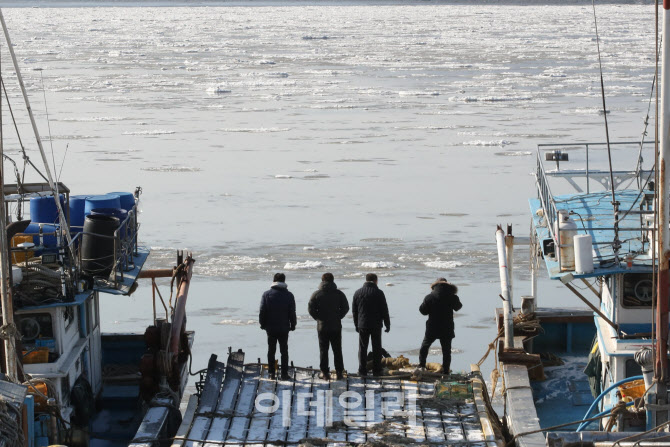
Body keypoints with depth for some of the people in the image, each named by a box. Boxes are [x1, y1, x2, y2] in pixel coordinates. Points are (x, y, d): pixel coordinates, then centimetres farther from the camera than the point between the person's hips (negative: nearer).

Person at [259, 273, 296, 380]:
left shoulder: (267, 294, -4)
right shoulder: (289, 295, -4)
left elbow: (262, 311, -4)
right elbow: (292, 312, -2)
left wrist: (262, 324, 7)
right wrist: (293, 325, 8)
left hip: (270, 327, 0)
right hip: (284, 328, 0)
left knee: (271, 351, 10)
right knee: (284, 351, 7)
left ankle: (271, 373, 9)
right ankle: (284, 374, 4)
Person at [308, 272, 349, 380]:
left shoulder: (316, 294, -4)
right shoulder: (339, 294, -2)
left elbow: (311, 309, -8)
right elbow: (345, 308, -2)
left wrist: (318, 318, 5)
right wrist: (338, 317, 8)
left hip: (322, 327, -1)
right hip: (336, 326, 1)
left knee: (323, 350, 7)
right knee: (337, 350, 7)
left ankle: (324, 372, 5)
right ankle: (339, 372, 4)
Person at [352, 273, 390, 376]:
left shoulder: (358, 293, 3)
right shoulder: (379, 293, -7)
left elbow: (354, 310, 8)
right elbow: (384, 310, -5)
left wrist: (356, 324, 16)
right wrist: (387, 324, 4)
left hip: (362, 325, 2)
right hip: (376, 325, -2)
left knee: (362, 348, 7)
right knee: (376, 348, 6)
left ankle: (362, 370, 5)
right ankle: (376, 370, 5)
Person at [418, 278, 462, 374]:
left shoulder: (429, 297, -8)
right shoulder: (452, 297, -8)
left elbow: (423, 311, -1)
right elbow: (458, 307, 11)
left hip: (432, 328, 0)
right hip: (447, 330, 0)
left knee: (424, 346, 20)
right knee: (446, 350, 8)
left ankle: (421, 365, 18)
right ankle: (445, 371, 6)